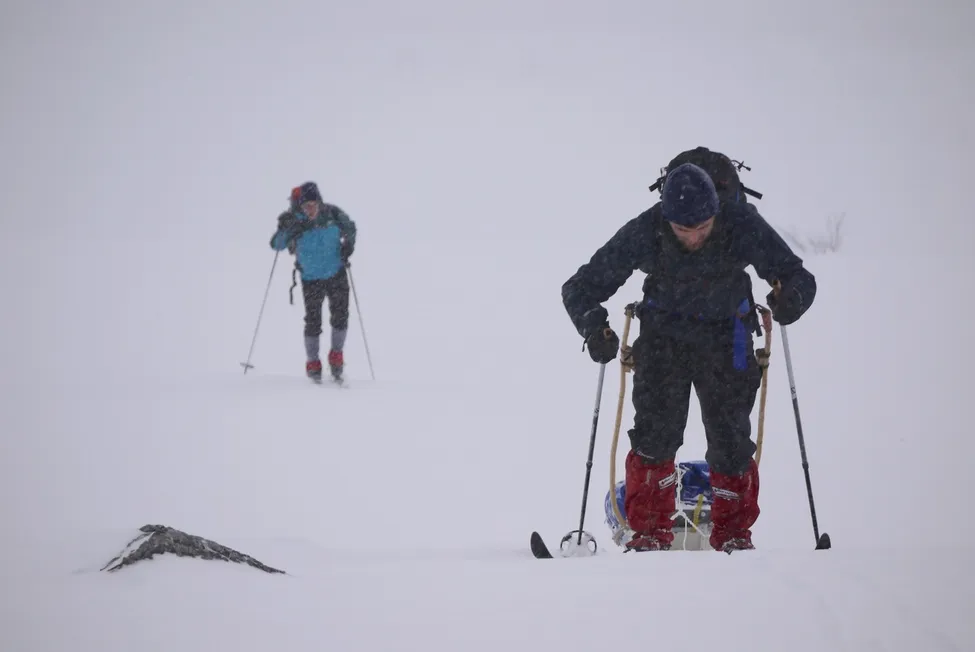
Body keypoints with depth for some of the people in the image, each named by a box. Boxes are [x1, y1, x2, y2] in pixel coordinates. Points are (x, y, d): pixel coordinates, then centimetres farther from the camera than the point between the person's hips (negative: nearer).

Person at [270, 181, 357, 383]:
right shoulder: (293, 221, -18)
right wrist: (288, 233, -39)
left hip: (337, 274, 1)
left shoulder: (333, 214, -14)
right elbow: (276, 245, -22)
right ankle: (312, 363, 17)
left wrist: (348, 245, -11)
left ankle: (336, 357, 19)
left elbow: (350, 228, 5)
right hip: (311, 278, -1)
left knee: (340, 315, -2)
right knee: (313, 321, 0)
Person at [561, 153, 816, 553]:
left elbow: (798, 277, -18)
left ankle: (733, 531, 14)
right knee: (655, 433, -11)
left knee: (731, 439, -5)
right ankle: (651, 528, 4)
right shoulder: (644, 233, -24)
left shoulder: (742, 226, -25)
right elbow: (581, 287, -16)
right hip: (663, 335, 0)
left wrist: (790, 299, -41)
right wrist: (593, 326, -35)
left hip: (725, 338, 0)